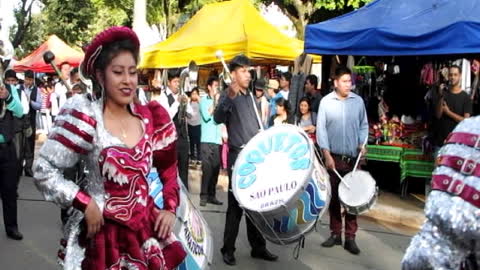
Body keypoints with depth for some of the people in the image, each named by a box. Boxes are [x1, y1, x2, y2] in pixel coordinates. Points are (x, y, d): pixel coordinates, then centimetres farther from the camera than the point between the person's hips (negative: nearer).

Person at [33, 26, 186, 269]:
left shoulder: (150, 118, 1)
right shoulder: (85, 117, -14)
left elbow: (168, 168, 13)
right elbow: (44, 170, -14)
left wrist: (170, 208, 5)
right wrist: (86, 205, -16)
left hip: (148, 227, 4)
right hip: (103, 231, -4)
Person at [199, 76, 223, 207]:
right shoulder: (204, 100, 4)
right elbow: (206, 116, -10)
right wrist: (215, 102, -4)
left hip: (218, 140, 4)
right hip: (207, 140, -4)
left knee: (216, 168, 4)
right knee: (207, 168, -8)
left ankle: (212, 195, 11)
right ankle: (203, 196, -4)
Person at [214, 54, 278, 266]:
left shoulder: (250, 96, 15)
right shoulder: (228, 96, -8)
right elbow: (218, 118, -30)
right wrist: (229, 97, -45)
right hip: (238, 157, -7)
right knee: (236, 205, -4)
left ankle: (258, 247, 22)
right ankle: (228, 250, 7)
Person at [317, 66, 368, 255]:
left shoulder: (358, 101, 4)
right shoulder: (326, 102, -2)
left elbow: (363, 125, 12)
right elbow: (321, 129, -4)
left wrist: (362, 144, -3)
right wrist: (326, 154, -10)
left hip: (353, 158, 1)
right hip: (333, 157, -1)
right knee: (333, 196, 8)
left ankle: (350, 238, 9)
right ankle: (335, 233, 20)